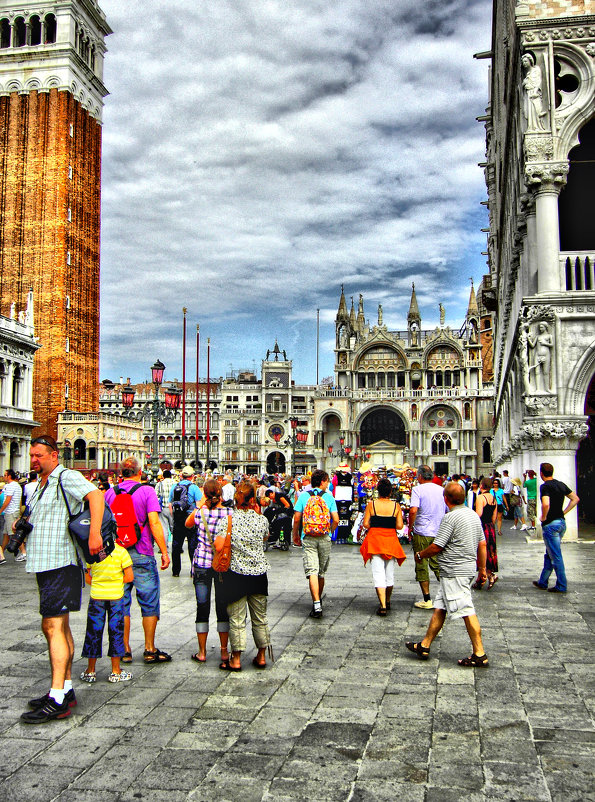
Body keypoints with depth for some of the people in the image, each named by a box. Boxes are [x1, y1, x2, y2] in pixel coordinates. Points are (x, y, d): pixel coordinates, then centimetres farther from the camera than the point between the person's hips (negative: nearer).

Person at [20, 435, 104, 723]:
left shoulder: (67, 477, -10)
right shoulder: (41, 485, 19)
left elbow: (95, 495, -27)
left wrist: (94, 534, -35)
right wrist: (24, 525, 12)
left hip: (61, 564, -10)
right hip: (45, 564, 10)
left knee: (53, 626, -13)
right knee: (60, 626, 13)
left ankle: (57, 700, -13)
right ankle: (66, 690, 21)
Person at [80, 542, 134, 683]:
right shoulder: (121, 551, -11)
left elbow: (86, 577, 0)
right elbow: (130, 576, -9)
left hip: (96, 596, 1)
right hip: (116, 597, -1)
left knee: (93, 632, 11)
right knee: (116, 631, 9)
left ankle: (90, 671, 20)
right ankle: (116, 672, 14)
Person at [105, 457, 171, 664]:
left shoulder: (110, 493, 5)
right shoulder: (146, 490, -7)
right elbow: (154, 523, -14)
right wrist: (164, 551, -9)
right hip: (141, 554, -4)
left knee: (121, 602, 10)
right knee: (149, 602, 6)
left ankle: (124, 650, 14)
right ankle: (150, 650, 11)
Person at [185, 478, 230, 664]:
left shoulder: (200, 512, -8)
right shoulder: (229, 513, -11)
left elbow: (188, 524, 14)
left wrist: (202, 505, 12)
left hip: (201, 564, 0)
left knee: (202, 608, 7)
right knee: (223, 608, 10)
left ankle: (202, 652, 13)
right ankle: (224, 651, 17)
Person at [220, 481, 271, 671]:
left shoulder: (229, 519, -9)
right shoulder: (261, 520, -4)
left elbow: (218, 545, -7)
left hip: (236, 573, -2)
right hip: (259, 573, 2)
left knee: (236, 618, 5)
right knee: (260, 617, 14)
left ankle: (236, 659, 9)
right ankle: (261, 656, 22)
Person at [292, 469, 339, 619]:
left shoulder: (303, 496, 1)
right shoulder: (329, 497, 1)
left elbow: (296, 518, -3)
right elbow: (336, 519, -4)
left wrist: (295, 535, 10)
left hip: (308, 539, -1)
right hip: (324, 539, 1)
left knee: (312, 571, -8)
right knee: (321, 572, 16)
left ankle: (316, 605, -20)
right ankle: (318, 600, 33)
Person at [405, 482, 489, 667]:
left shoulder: (451, 517, -17)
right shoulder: (473, 515, 11)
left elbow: (437, 546, -16)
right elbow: (482, 544, 16)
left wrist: (420, 555, 2)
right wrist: (482, 568, 24)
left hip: (454, 571, -10)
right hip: (468, 567, 10)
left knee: (467, 611, -5)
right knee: (439, 608, 14)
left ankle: (480, 655, -1)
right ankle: (424, 646, 21)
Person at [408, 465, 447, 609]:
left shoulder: (418, 489, -10)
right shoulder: (441, 490, 6)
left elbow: (413, 510, -23)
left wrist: (410, 527, -9)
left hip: (422, 533, -5)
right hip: (439, 534, 5)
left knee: (422, 566, 4)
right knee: (438, 565, 14)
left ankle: (427, 600, 7)